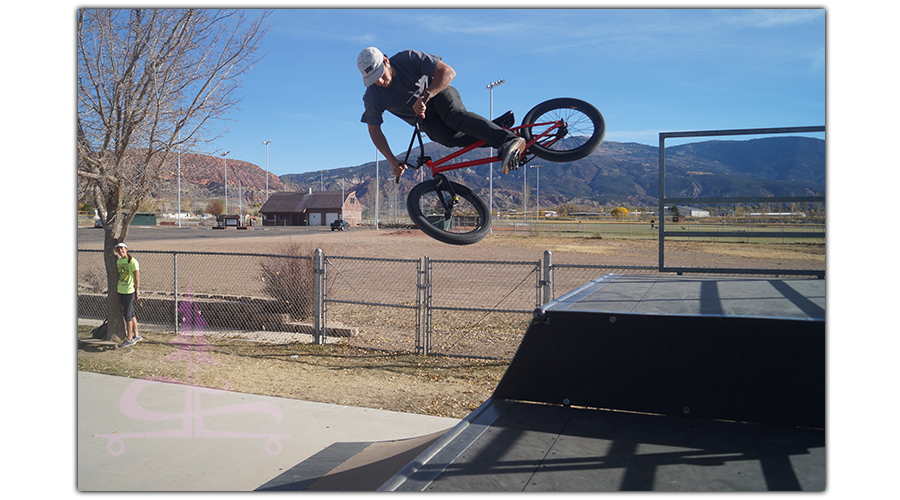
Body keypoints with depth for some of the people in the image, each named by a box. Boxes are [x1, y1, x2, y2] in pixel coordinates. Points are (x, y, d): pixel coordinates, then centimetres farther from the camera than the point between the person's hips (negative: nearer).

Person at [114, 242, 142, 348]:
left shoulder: (132, 261, -10)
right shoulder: (118, 261, 12)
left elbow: (137, 277, -10)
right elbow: (119, 276, 19)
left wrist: (136, 292, -11)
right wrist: (117, 287, 17)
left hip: (129, 291, -7)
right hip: (121, 291, 7)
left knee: (128, 315, -4)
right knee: (131, 314, 14)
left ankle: (129, 339, 4)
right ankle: (136, 335, 24)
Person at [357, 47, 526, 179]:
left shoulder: (408, 58, -22)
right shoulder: (372, 97, -15)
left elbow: (448, 72, -25)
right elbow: (374, 130, -6)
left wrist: (424, 97, -37)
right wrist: (392, 160, -15)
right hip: (427, 121, 3)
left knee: (455, 116, -36)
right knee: (447, 137, -28)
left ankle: (509, 140, -52)